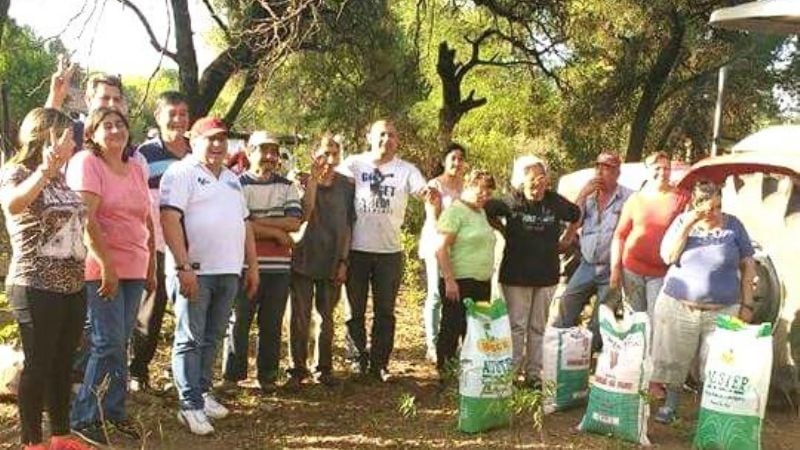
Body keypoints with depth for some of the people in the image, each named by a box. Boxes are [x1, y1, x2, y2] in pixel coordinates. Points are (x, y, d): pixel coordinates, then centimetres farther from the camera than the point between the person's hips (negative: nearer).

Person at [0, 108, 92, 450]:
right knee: (38, 365, 1)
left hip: (73, 286, 7)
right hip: (36, 289, -7)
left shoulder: (60, 178, 13)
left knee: (63, 364, 14)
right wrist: (45, 169, -42)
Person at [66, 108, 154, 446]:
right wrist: (107, 265, -19)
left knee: (120, 344, 10)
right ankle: (84, 418, 6)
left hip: (133, 269, 6)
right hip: (102, 269, -6)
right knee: (108, 344, -7)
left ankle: (114, 412, 20)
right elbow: (86, 219, -15)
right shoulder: (86, 163, -6)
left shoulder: (136, 170, 15)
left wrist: (151, 265, 16)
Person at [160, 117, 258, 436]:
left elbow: (244, 224, 22)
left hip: (228, 272, 7)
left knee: (211, 338, 13)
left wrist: (252, 266, 17)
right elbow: (170, 220, -15)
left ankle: (202, 392, 24)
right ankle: (190, 406, 0)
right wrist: (183, 267, -20)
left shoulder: (231, 179, 19)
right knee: (190, 339, -3)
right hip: (195, 271, -7)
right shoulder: (181, 173, -4)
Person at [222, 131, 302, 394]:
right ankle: (232, 376, 15)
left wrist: (257, 223, -11)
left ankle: (268, 376, 21)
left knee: (272, 324, 10)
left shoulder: (287, 186, 10)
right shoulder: (238, 184, -2)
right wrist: (277, 232, -9)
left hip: (279, 266, 3)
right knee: (239, 322, 4)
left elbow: (295, 222, -3)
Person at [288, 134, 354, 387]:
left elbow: (347, 225, 6)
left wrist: (343, 260, 0)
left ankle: (323, 368, 20)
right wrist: (314, 180, -20)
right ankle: (298, 368, 13)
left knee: (326, 316, 10)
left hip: (332, 261, 2)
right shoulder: (303, 182, -2)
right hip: (303, 259, -2)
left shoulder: (346, 186, 4)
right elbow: (304, 214, -18)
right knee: (300, 316, 3)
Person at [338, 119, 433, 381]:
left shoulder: (406, 170, 3)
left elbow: (423, 190, -11)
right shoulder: (354, 165, 0)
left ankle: (379, 364, 20)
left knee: (385, 312, 9)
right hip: (356, 251, -1)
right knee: (355, 312, 8)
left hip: (390, 252, 1)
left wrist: (430, 193, -35)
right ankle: (358, 362, 21)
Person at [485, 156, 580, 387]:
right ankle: (511, 372, 11)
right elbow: (487, 211, 2)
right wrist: (504, 232, 2)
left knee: (539, 327, 10)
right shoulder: (512, 202, -7)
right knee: (516, 325, 1)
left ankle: (534, 373, 20)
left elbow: (577, 216, 14)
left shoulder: (554, 201, -1)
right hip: (516, 274, -3)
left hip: (546, 275, 3)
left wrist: (565, 240, 12)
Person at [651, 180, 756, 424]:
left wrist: (747, 304, 0)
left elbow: (748, 266, 4)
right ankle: (670, 405, 22)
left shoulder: (733, 225, 1)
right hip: (679, 306, 0)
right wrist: (687, 225, -16)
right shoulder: (682, 221, 2)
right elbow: (668, 257, -9)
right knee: (674, 360, 7)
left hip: (722, 311, 0)